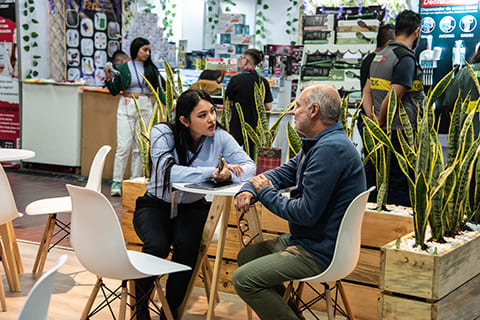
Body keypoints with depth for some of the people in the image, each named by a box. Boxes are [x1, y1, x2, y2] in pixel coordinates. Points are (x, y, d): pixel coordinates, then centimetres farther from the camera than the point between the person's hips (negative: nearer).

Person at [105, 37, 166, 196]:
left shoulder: (151, 69, 8)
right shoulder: (123, 68, 2)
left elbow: (158, 89, 7)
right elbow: (115, 91, 6)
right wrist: (108, 78, -10)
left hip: (145, 108, 2)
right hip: (126, 107, -2)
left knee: (140, 147, 5)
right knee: (123, 146, -7)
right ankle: (117, 182, -1)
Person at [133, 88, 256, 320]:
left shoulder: (219, 137, -9)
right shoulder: (162, 133, -16)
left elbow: (249, 167, -15)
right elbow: (169, 172, -31)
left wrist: (228, 174, -37)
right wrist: (212, 171, -34)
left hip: (193, 207, 2)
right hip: (156, 205, -1)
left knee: (187, 245, -28)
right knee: (158, 246, -28)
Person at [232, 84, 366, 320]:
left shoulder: (331, 149, -24)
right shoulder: (316, 143, 11)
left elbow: (307, 213, -26)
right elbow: (284, 172, 18)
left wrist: (265, 193, -10)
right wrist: (249, 190, -2)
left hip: (320, 253, -11)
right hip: (305, 239, 11)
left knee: (244, 279, -17)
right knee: (246, 256, 20)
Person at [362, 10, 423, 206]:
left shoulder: (379, 56, 14)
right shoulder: (406, 59, -15)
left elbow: (366, 92, 14)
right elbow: (392, 100, -20)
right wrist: (380, 123, -6)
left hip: (382, 132, 9)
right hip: (401, 135, -9)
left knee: (373, 187, 14)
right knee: (400, 190, -4)